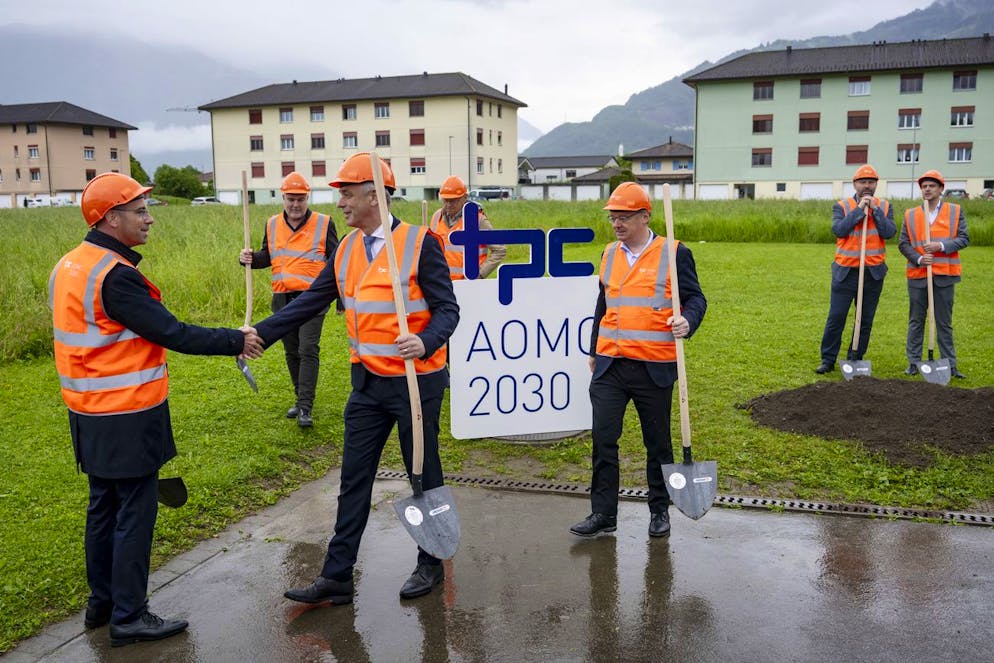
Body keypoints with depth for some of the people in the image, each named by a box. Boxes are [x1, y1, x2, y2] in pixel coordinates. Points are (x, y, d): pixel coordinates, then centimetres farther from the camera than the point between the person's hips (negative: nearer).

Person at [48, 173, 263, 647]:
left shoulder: (68, 267, 9)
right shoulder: (116, 275, -22)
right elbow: (171, 333, -23)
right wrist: (236, 341, -13)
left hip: (91, 413, 10)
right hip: (127, 419, -10)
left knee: (104, 507, 19)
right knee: (135, 514, 2)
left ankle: (101, 602, 33)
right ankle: (128, 617, 13)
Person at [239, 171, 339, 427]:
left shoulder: (324, 223, -2)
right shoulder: (272, 225, 9)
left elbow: (334, 259, 0)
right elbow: (267, 257, 16)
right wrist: (251, 258, -3)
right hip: (282, 300, 5)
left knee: (308, 351, -12)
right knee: (291, 352, 13)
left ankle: (305, 408, -10)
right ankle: (302, 399, 28)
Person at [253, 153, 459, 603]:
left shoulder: (420, 242, -13)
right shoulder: (347, 249, 7)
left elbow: (447, 309, -13)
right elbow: (309, 302, 8)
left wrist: (426, 342, -33)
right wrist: (259, 334, 1)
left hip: (416, 381, -6)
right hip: (368, 383, 6)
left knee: (423, 476, 9)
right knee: (354, 479, 9)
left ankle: (430, 565, 28)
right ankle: (337, 576, 18)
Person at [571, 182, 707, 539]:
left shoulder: (674, 254, -4)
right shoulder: (609, 254, 11)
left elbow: (695, 298, -4)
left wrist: (687, 320, -26)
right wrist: (594, 351, 22)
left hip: (654, 368, -4)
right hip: (610, 366, 4)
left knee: (657, 443, 11)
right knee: (603, 440, 1)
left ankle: (660, 511, 28)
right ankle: (603, 513, 12)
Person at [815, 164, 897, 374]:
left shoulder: (885, 207, 7)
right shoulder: (841, 206, 2)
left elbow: (889, 232, -9)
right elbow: (838, 230, -15)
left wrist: (875, 209, -11)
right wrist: (859, 209, -13)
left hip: (874, 273, 2)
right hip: (846, 271, -1)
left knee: (866, 320, 7)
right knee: (836, 317, 0)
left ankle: (855, 360, 17)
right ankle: (828, 360, 9)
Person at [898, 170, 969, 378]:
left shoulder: (955, 211, 5)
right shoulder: (910, 215, 7)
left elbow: (964, 239, 1)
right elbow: (903, 243, 4)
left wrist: (941, 246, -15)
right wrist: (918, 258, -13)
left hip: (944, 275, -1)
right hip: (917, 275, 1)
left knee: (944, 322, 5)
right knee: (916, 321, 7)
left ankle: (950, 364, 11)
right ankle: (913, 362, 14)